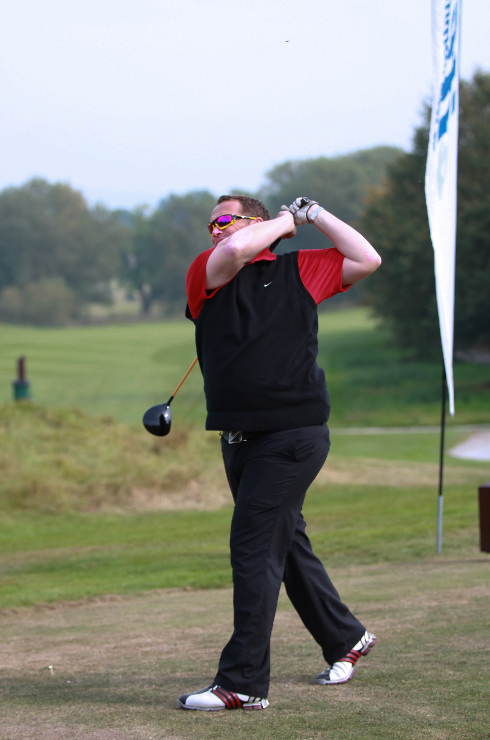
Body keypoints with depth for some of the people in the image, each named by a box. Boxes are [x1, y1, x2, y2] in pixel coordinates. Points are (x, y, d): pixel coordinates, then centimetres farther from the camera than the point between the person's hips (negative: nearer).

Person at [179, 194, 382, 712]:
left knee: (253, 548, -11)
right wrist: (283, 220, 2)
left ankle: (243, 682, -10)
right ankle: (346, 639, 35)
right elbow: (235, 252, -12)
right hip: (238, 442, 5)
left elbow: (366, 260, 4)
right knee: (285, 547, 16)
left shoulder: (298, 270, 6)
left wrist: (313, 215, 5)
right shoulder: (205, 274, 8)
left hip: (292, 437, -5)